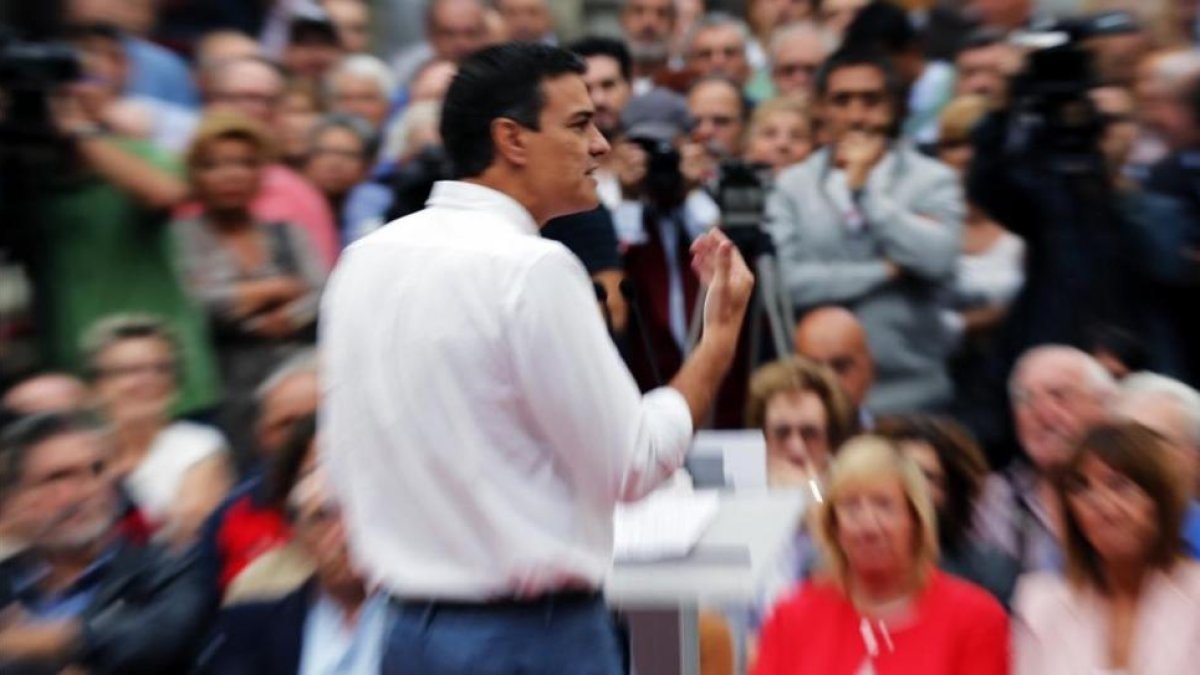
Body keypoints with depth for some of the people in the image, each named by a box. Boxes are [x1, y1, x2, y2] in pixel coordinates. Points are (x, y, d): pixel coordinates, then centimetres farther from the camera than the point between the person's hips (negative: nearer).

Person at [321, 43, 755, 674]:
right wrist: (720, 332, -5)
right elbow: (631, 465, -13)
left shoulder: (364, 259, 4)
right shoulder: (533, 267, -18)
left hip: (409, 623, 8)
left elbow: (346, 457, 11)